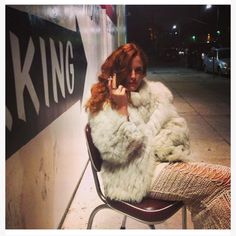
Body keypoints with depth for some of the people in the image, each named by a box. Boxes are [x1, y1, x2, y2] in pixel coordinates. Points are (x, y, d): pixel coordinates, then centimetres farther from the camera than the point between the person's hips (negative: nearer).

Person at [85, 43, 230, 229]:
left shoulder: (154, 92, 12)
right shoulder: (103, 107, -5)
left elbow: (178, 126, 8)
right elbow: (115, 152, -16)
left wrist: (158, 146, -10)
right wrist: (121, 109, -19)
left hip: (161, 161, 6)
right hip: (140, 176, -6)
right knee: (223, 180, -16)